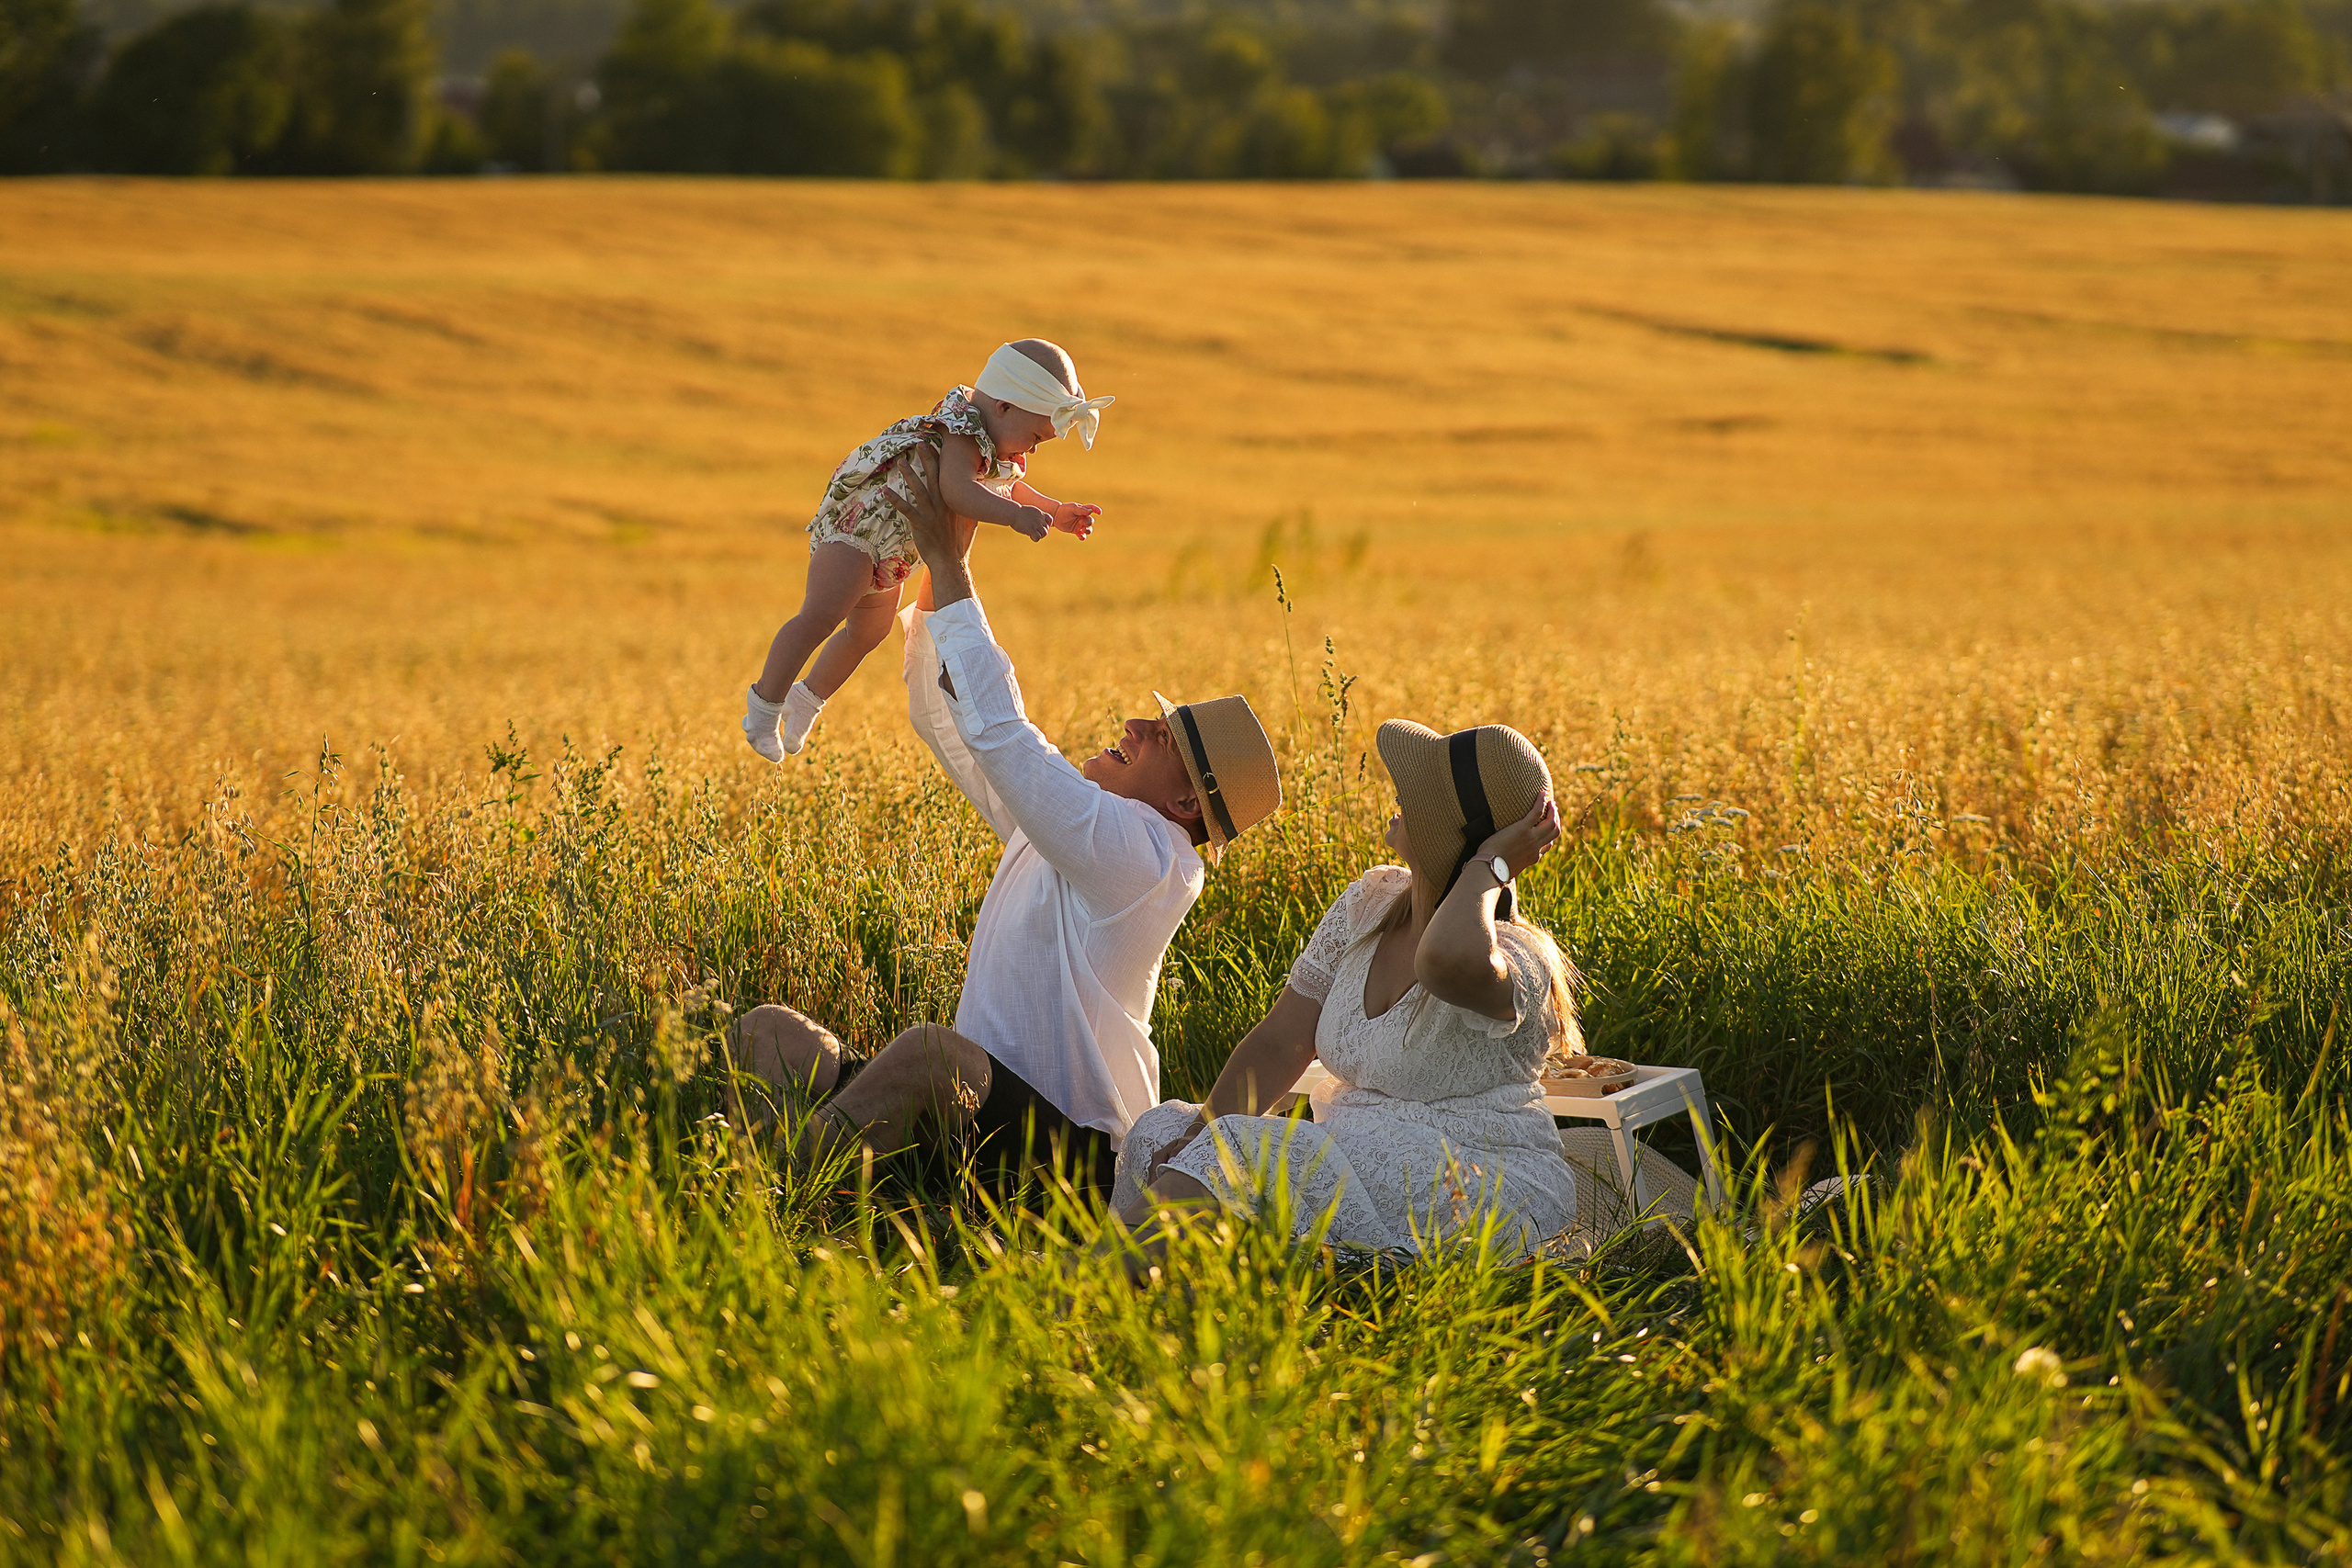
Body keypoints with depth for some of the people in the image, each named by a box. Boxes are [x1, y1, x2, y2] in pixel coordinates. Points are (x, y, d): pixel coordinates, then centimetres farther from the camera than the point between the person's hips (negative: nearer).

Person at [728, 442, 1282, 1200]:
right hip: (982, 1101, 10)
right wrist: (940, 570, 12)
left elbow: (996, 731, -21)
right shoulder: (1073, 811, 14)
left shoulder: (1149, 855, -14)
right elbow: (946, 719, 23)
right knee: (769, 1032, -4)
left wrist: (949, 565, -15)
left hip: (1069, 1146, -10)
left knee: (929, 1049, -40)